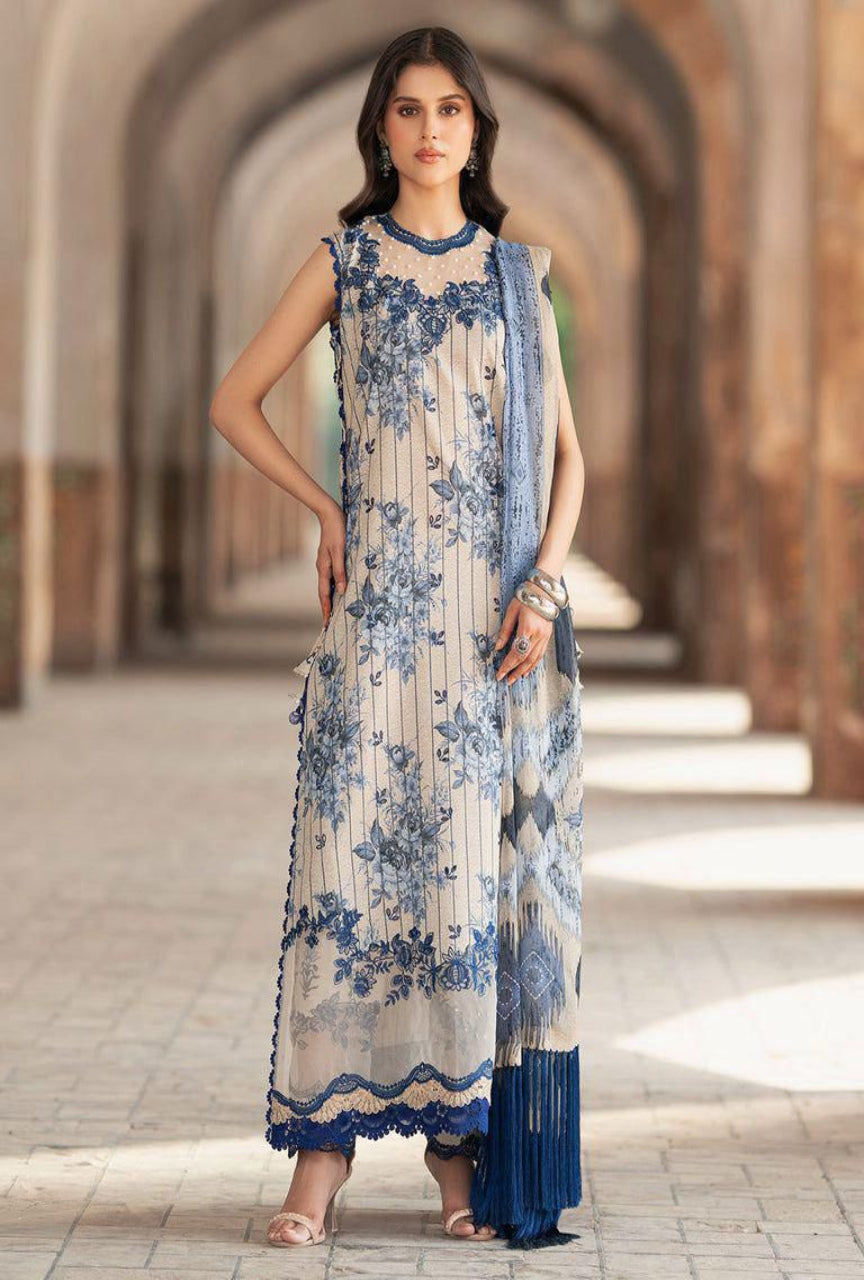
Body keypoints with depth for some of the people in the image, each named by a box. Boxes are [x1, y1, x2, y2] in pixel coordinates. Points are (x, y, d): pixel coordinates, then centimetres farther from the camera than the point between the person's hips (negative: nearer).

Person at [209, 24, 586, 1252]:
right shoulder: (345, 261, 7)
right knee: (357, 849, -8)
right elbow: (234, 399, 10)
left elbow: (565, 448, 10)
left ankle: (464, 1134, 7)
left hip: (500, 607, 2)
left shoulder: (516, 273, 11)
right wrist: (324, 510, 1)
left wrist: (545, 583, -4)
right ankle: (327, 1143, -7)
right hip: (384, 600, -2)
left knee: (487, 857, 0)